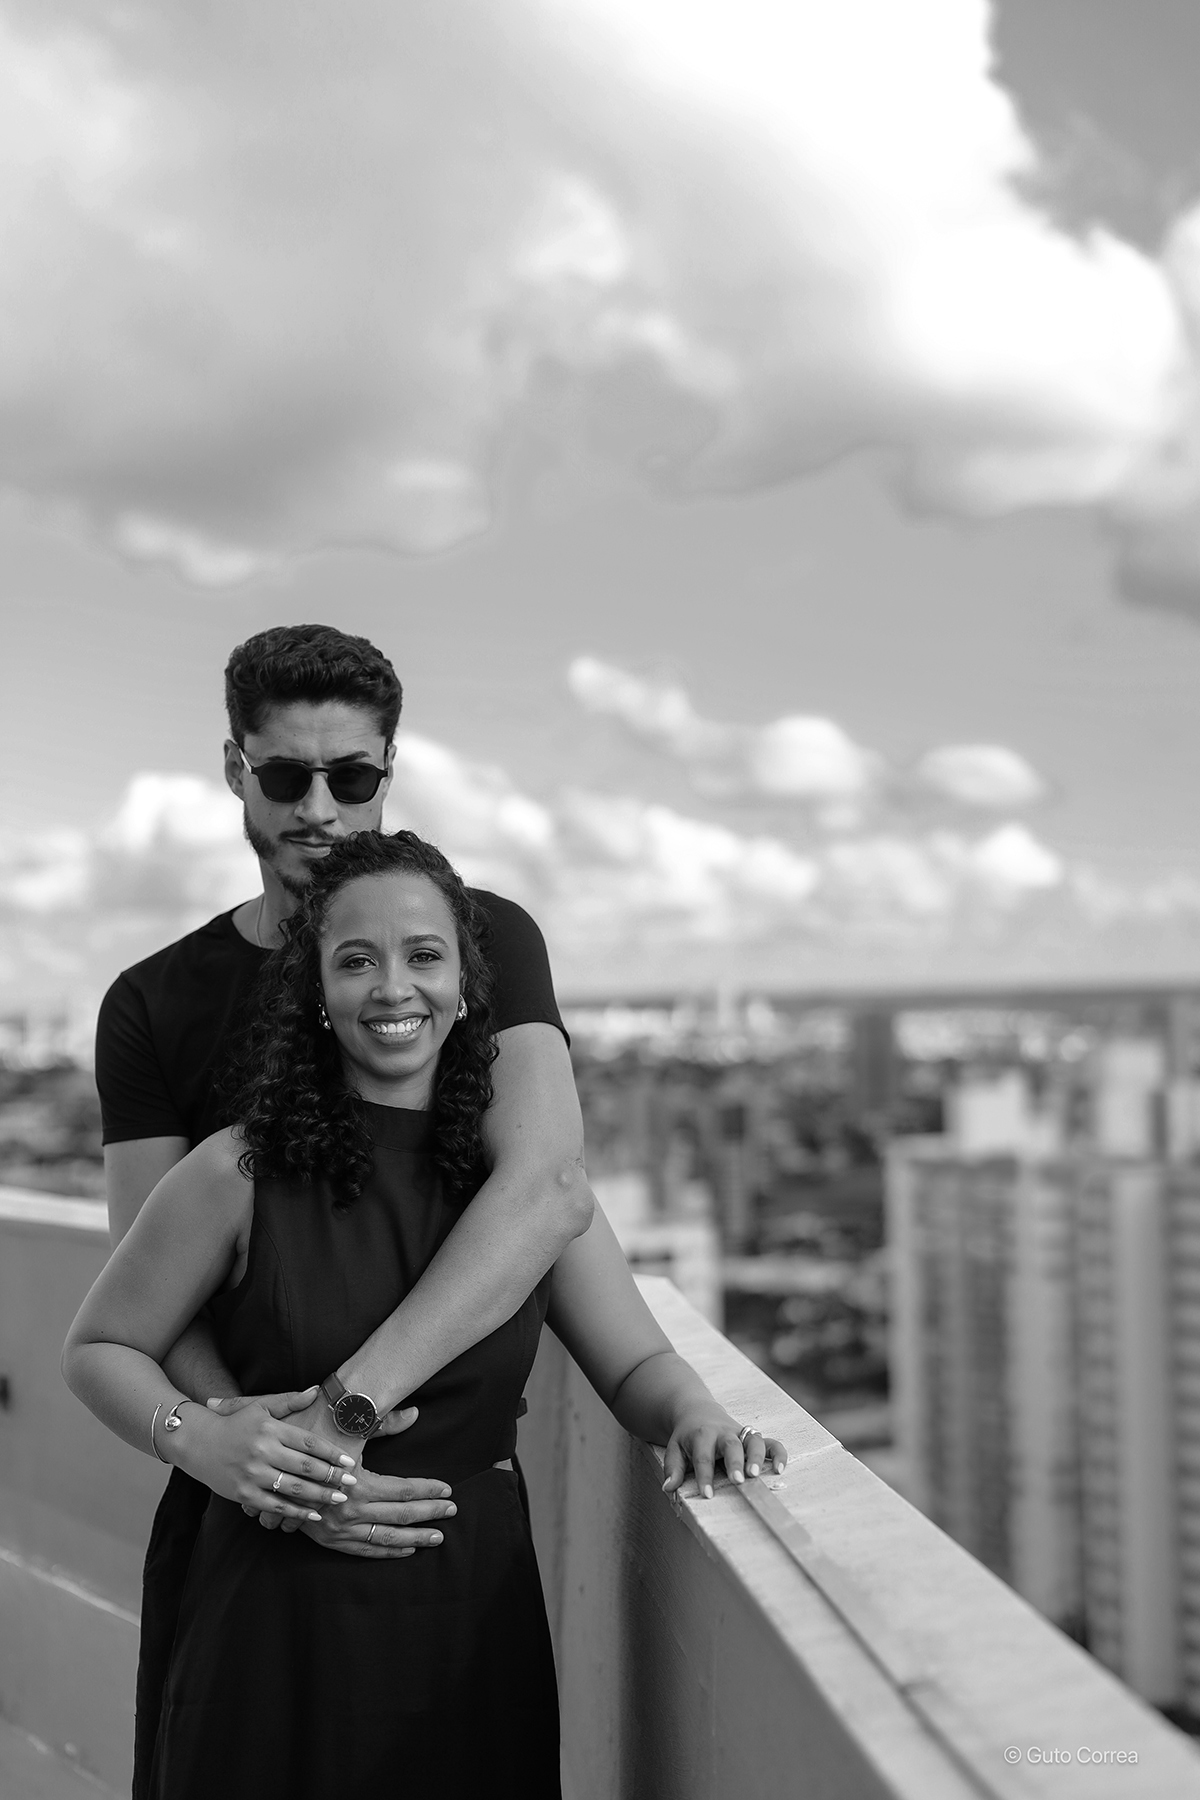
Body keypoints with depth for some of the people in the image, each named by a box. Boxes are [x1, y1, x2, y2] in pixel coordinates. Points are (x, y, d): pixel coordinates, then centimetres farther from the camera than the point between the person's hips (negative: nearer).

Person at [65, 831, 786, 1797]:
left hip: (477, 1608, 2)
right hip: (284, 1617, -2)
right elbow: (99, 1348, 1)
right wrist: (197, 1438, -17)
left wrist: (697, 1417, -20)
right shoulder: (240, 1173, -8)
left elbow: (636, 1361, 1)